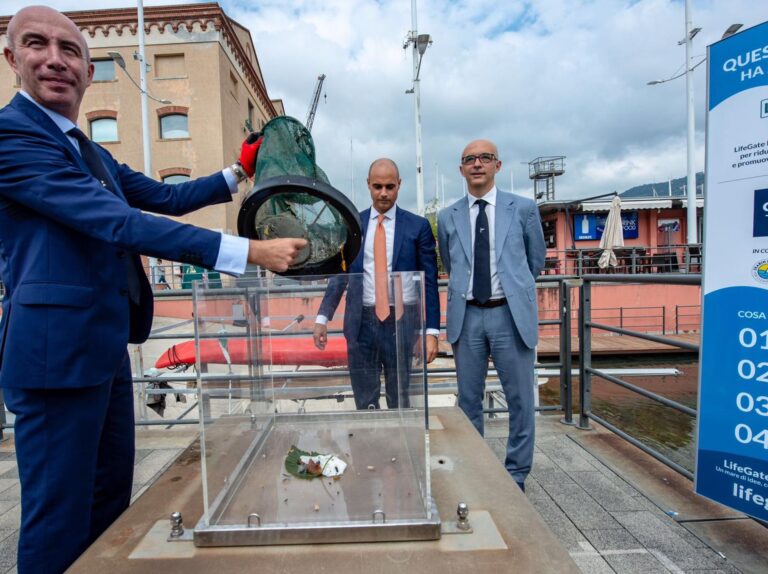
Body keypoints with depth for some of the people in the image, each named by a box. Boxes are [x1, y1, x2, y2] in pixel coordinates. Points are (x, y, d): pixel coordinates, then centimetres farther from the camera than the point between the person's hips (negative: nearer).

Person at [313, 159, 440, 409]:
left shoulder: (418, 226, 1)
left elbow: (429, 281, 0)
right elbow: (340, 274, 9)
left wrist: (432, 330, -6)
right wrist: (322, 317, 1)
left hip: (400, 321, -1)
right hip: (361, 322, 2)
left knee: (400, 401, 11)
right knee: (365, 402, 11)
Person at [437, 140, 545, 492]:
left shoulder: (524, 209, 2)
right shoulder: (448, 218, 7)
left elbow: (536, 261, 13)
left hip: (510, 314, -1)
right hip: (467, 316, 2)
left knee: (520, 400, 6)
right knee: (468, 400, 11)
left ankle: (516, 476, 25)